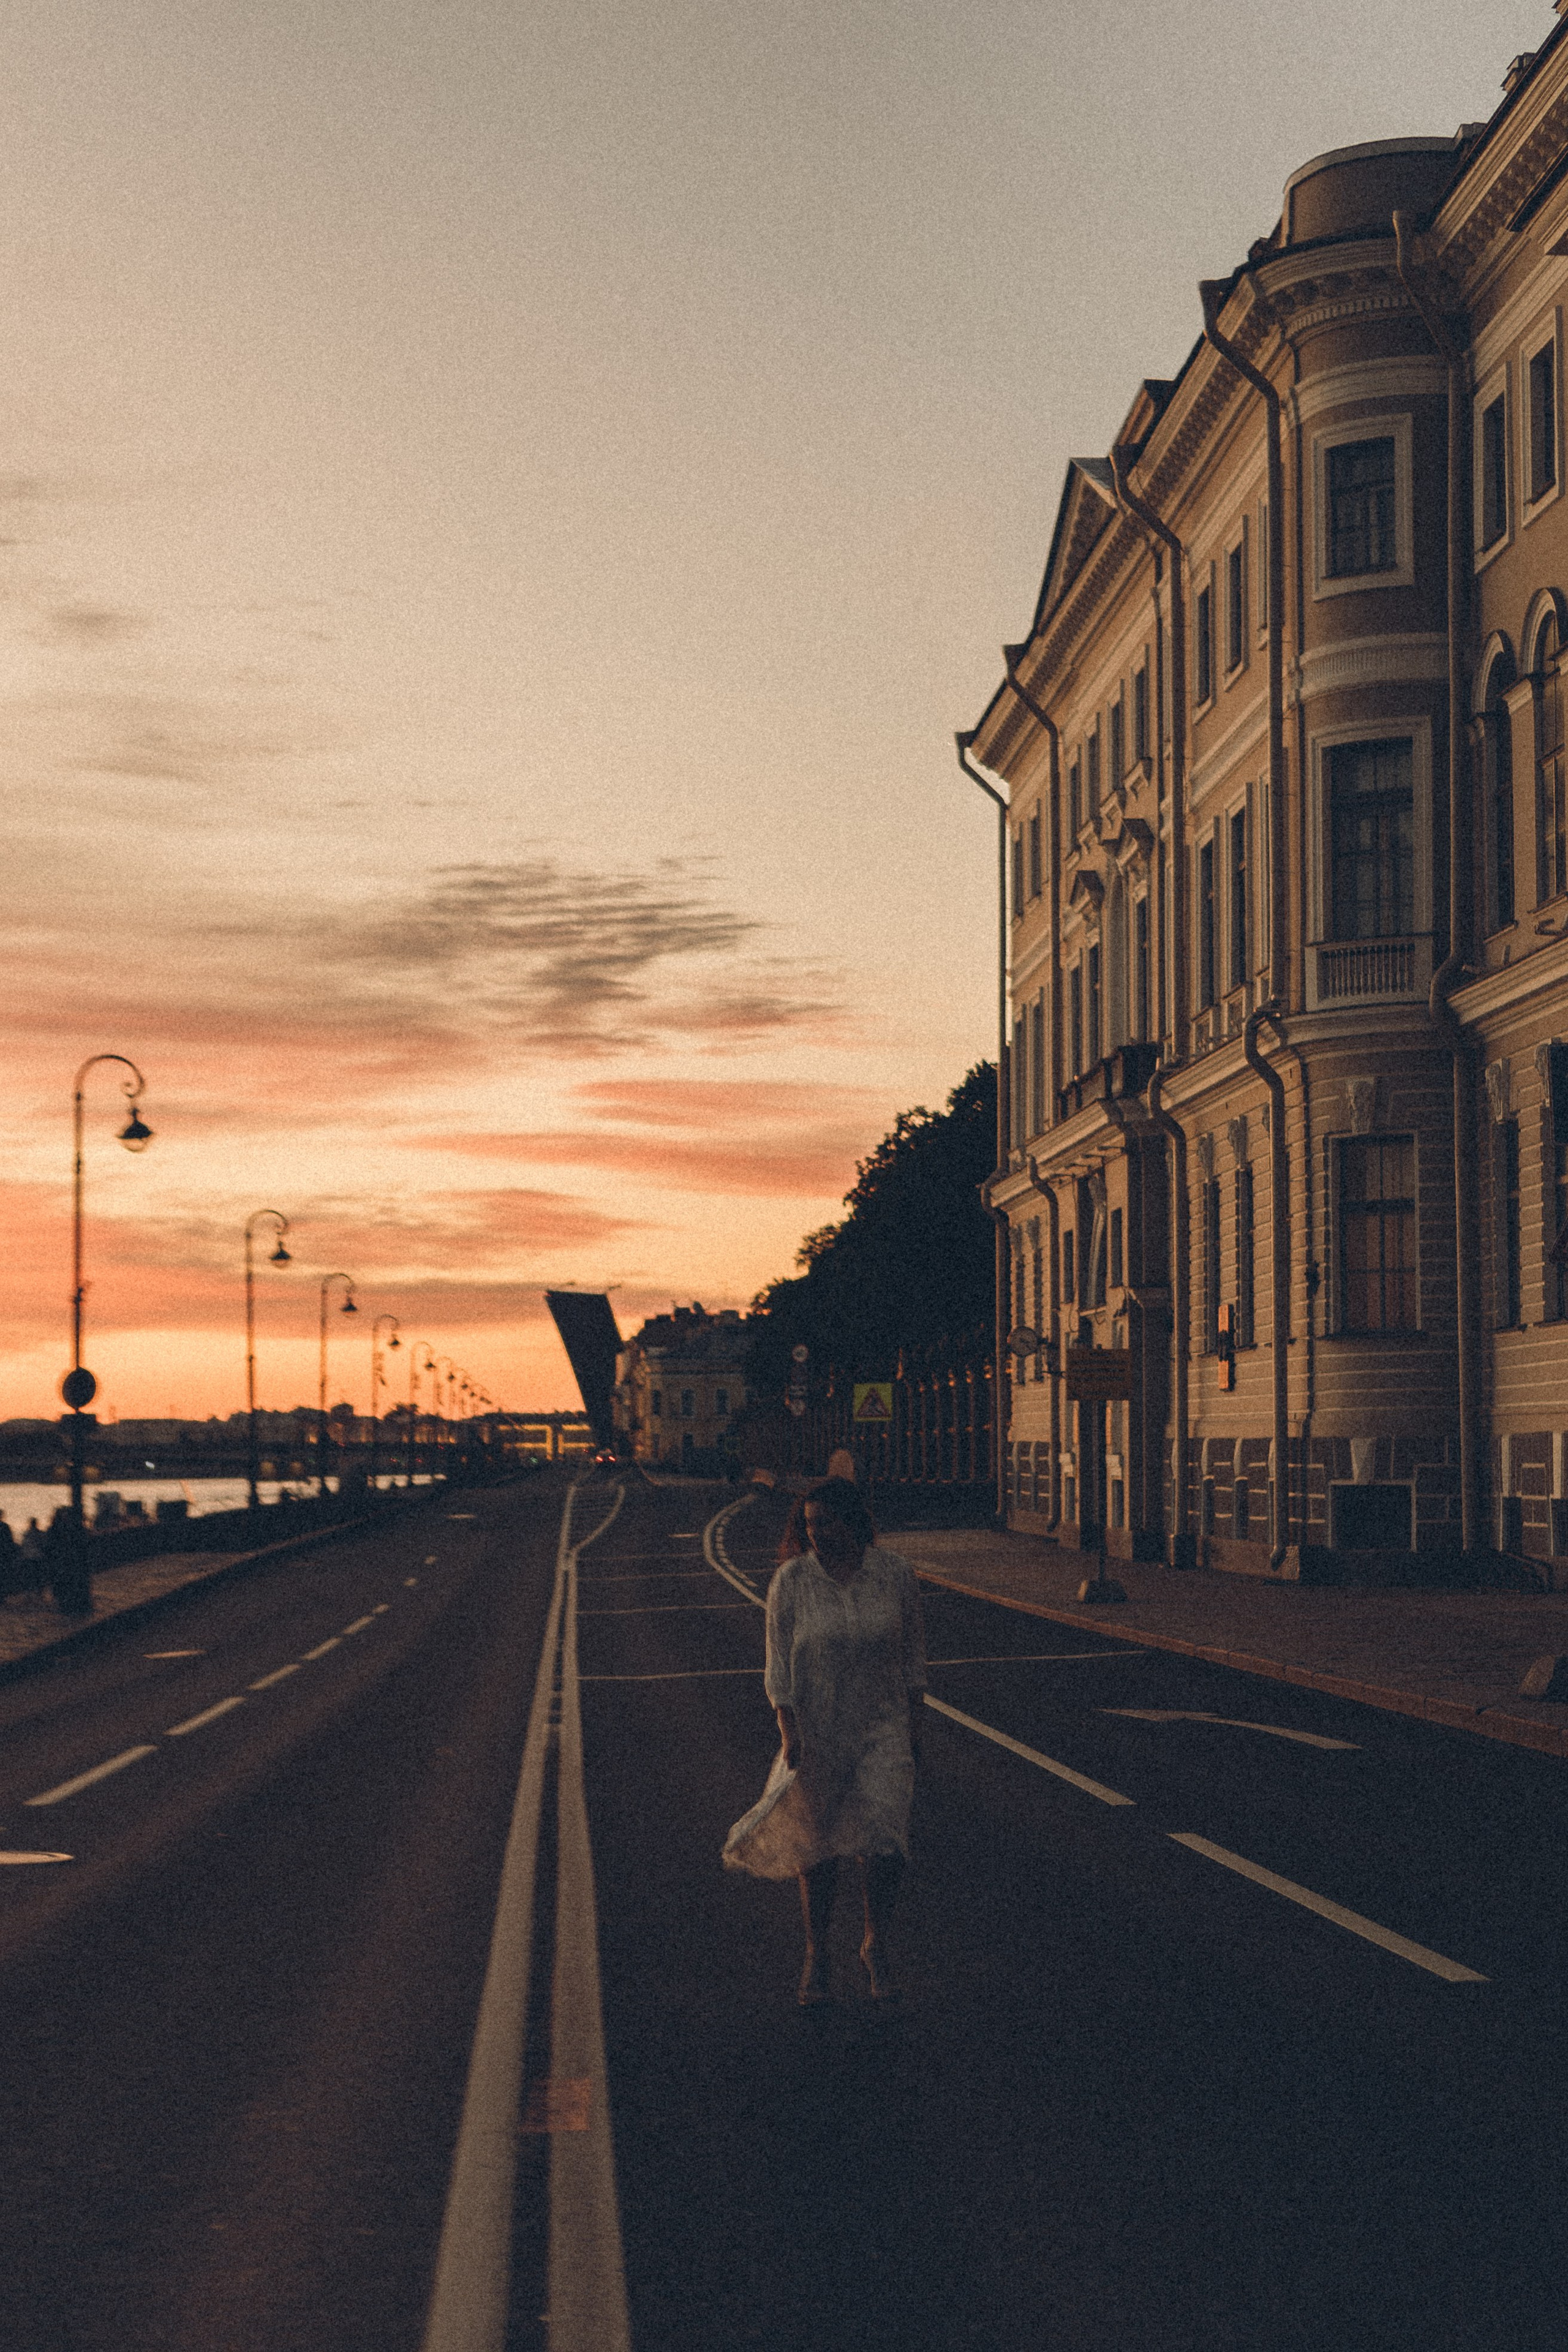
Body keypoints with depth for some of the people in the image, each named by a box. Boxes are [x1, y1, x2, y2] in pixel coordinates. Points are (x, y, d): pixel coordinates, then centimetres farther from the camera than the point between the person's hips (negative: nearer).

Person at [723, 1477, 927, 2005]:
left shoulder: (894, 1574, -4)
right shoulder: (792, 1581, -8)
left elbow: (912, 1650, 7)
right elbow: (779, 1662, -5)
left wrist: (913, 1722, 9)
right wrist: (788, 1731, -13)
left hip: (882, 1725, 0)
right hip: (815, 1727, 0)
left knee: (882, 1840, -10)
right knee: (817, 1845, 8)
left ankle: (876, 1946, 12)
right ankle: (816, 1953, 25)